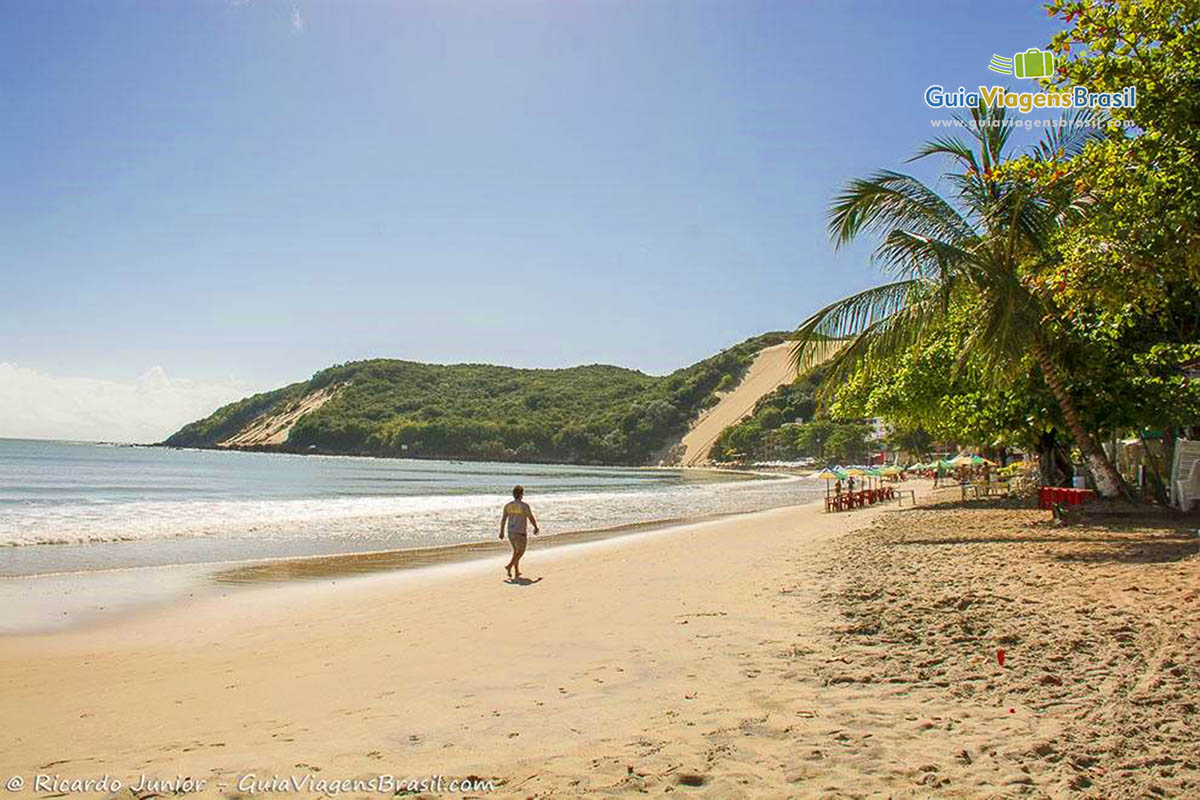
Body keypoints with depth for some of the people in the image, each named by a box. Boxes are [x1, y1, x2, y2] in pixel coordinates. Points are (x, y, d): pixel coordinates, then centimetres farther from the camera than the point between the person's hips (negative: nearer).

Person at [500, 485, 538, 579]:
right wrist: (536, 527, 8)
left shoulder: (508, 506, 2)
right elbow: (531, 518, -8)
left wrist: (501, 532, 9)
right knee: (520, 552, 6)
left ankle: (516, 572, 20)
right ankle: (509, 566, -13)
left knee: (516, 551, 19)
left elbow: (503, 519, 2)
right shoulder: (524, 505, -14)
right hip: (520, 532, -6)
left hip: (510, 532, 6)